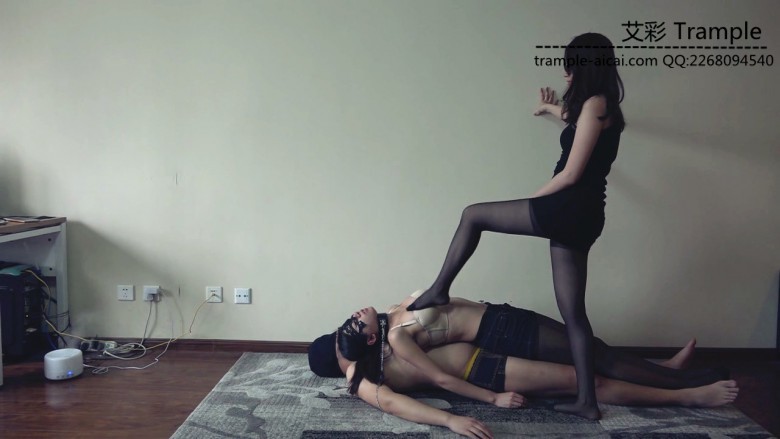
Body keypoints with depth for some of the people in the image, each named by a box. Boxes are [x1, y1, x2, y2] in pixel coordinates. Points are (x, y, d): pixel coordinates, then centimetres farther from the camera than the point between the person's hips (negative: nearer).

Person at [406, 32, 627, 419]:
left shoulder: (595, 103, -9)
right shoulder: (600, 106, 19)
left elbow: (570, 175, -14)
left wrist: (530, 200, -1)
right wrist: (551, 109, 65)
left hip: (567, 209, -10)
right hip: (580, 215, 10)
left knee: (473, 215, 3)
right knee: (573, 313, 10)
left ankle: (439, 290, 12)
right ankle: (587, 400, 14)